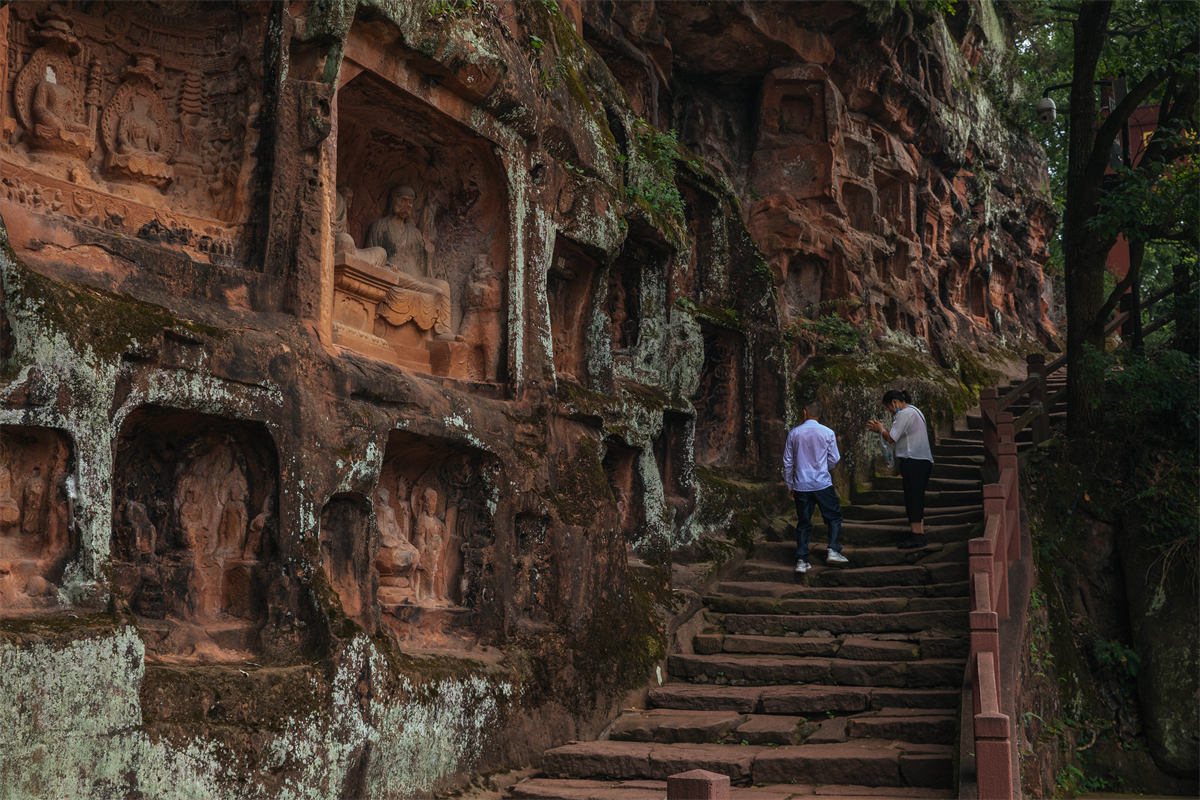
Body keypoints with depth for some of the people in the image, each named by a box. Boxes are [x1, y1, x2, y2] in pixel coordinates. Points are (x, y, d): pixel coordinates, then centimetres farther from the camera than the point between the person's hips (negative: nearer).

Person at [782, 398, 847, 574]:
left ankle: (801, 561, 6)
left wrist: (790, 485, 15)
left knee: (803, 522, 9)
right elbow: (834, 460, 3)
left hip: (801, 485, 2)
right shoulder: (827, 433, -3)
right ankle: (833, 550, -2)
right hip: (822, 484, -2)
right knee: (834, 517, 13)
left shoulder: (794, 433, 1)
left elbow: (788, 461, 5)